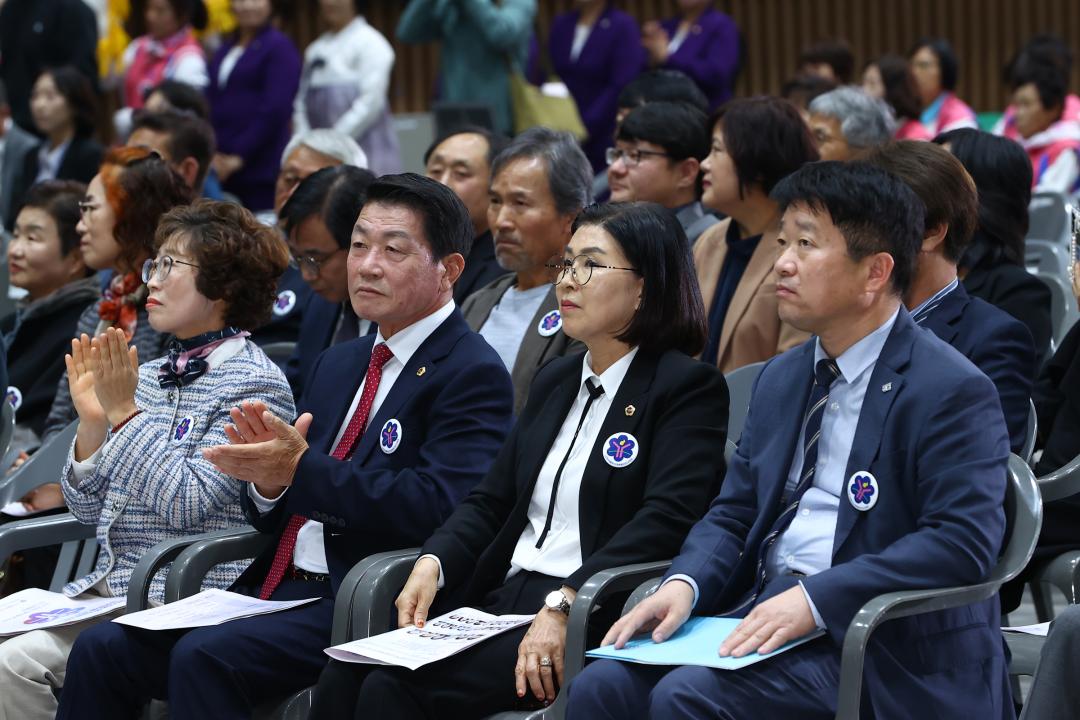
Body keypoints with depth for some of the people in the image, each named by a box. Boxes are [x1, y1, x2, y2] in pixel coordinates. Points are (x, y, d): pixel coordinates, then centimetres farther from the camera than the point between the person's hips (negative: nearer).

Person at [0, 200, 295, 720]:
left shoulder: (256, 383, -7)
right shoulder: (149, 374, 15)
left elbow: (186, 503, -18)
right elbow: (87, 510, 14)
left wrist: (126, 413, -14)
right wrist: (93, 421, 0)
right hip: (109, 589, 7)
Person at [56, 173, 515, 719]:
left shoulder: (473, 375, -5)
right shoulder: (339, 364, 21)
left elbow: (438, 508, -19)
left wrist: (301, 470, -22)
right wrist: (266, 477, -4)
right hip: (279, 590, 8)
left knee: (204, 657, -30)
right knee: (102, 649, -9)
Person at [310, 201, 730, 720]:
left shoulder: (691, 388, -2)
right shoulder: (555, 381, 22)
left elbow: (665, 519, -16)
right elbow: (491, 500, 19)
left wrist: (564, 606, -25)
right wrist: (433, 564, -2)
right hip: (501, 598, 7)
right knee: (345, 676, -18)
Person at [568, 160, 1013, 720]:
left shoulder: (952, 392, -8)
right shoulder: (780, 380, 18)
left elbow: (962, 541, -18)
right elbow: (733, 514, 19)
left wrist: (815, 601, -25)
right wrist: (684, 584, -4)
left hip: (887, 652, -7)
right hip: (763, 612, 7)